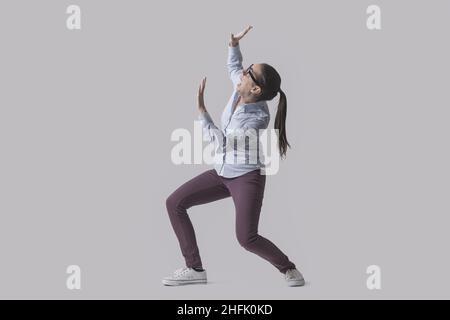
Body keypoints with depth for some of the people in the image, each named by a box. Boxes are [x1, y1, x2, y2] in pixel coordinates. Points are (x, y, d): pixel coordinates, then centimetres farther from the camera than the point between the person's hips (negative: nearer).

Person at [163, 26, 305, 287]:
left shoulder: (259, 117, -25)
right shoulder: (241, 88, -6)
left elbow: (223, 142, -24)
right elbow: (233, 66, 18)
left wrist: (202, 110, -25)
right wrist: (234, 45, 0)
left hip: (247, 177, -8)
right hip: (221, 173, 8)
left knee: (247, 238, -18)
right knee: (175, 203, -1)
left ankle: (289, 268, 10)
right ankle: (195, 269, 4)